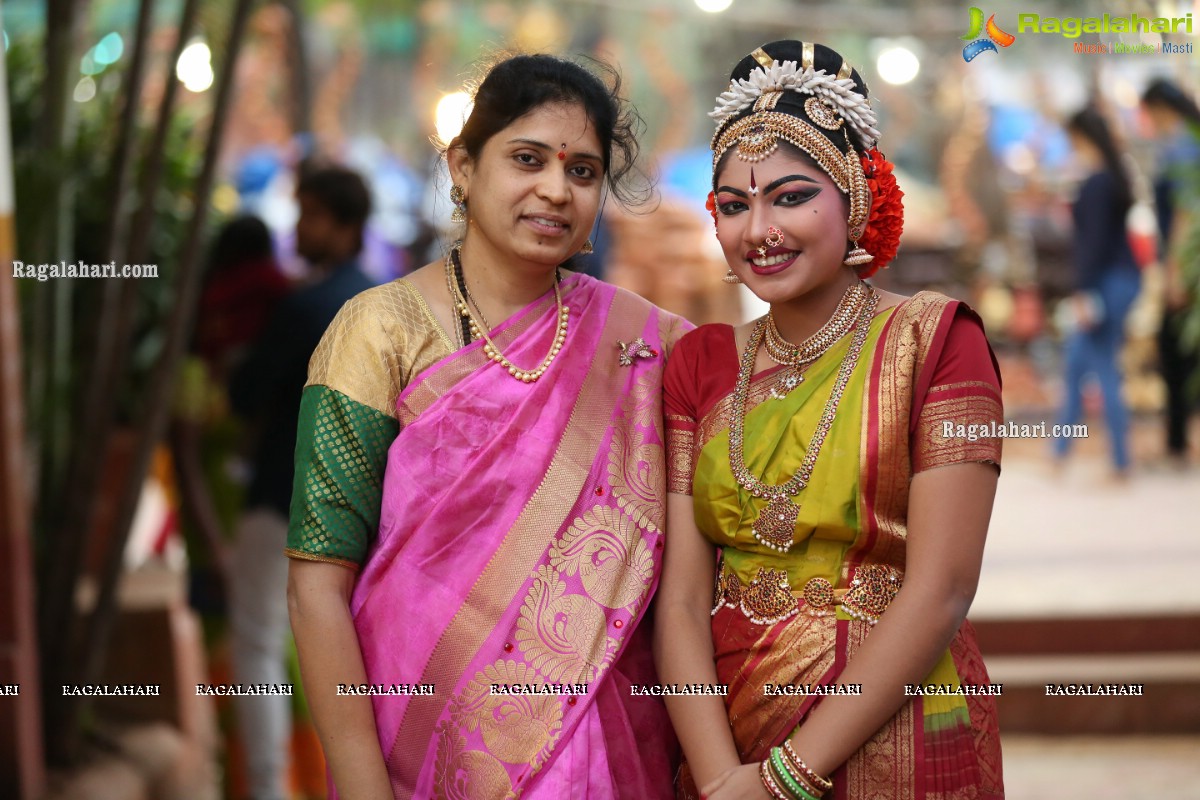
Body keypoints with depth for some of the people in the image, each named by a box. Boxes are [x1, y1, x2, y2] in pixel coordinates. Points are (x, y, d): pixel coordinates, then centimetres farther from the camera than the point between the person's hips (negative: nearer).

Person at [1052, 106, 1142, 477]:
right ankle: (1061, 449, 23)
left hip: (1107, 281, -10)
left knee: (1104, 370, -5)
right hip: (1121, 277, 10)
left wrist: (1083, 291, -20)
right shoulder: (1113, 176, 12)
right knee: (1075, 362, 15)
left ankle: (1121, 461, -2)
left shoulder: (1096, 182, -16)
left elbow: (1095, 241, -21)